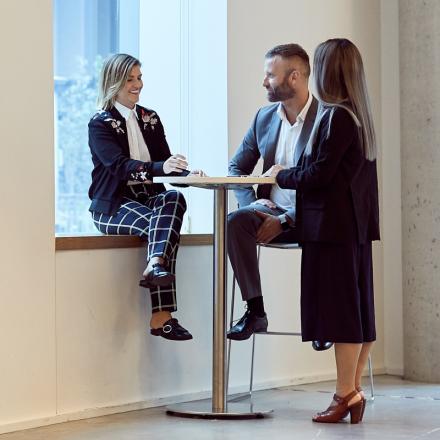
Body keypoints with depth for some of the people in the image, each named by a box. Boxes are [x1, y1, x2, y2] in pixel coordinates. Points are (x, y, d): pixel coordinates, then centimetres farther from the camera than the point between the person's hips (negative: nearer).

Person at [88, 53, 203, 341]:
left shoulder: (150, 119, 16)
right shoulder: (100, 124, -3)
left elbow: (166, 163, 8)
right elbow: (119, 165, -21)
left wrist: (187, 173, -16)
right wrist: (160, 167, -37)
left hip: (147, 199, 5)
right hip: (113, 207, -5)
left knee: (174, 199, -31)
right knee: (161, 223, -33)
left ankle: (155, 266, -48)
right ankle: (162, 316, -42)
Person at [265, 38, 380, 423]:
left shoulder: (336, 116, -14)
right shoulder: (359, 115, 13)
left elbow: (319, 174, -16)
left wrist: (282, 176, -1)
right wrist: (291, 175, 18)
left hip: (333, 225, -9)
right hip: (356, 225, 9)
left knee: (340, 309, -6)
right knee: (358, 309, 9)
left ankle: (346, 394, -2)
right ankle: (354, 391, 15)